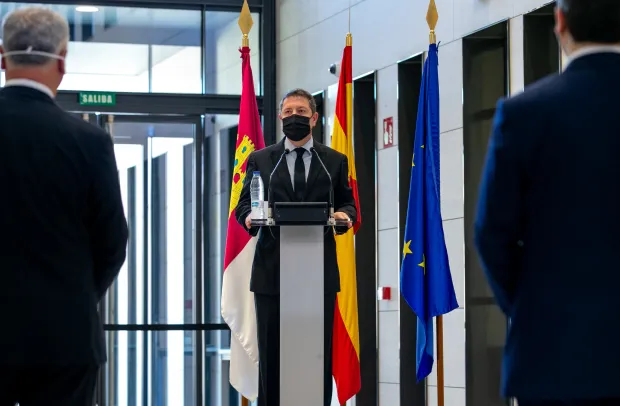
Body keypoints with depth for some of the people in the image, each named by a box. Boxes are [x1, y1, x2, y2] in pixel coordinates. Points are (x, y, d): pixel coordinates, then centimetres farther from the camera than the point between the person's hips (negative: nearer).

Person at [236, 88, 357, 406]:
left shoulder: (335, 161, 13)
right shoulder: (260, 160, 12)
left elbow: (348, 204, 11)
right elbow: (244, 204, 7)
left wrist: (344, 215, -12)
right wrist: (249, 218, -16)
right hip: (272, 270, 0)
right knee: (271, 353, 3)